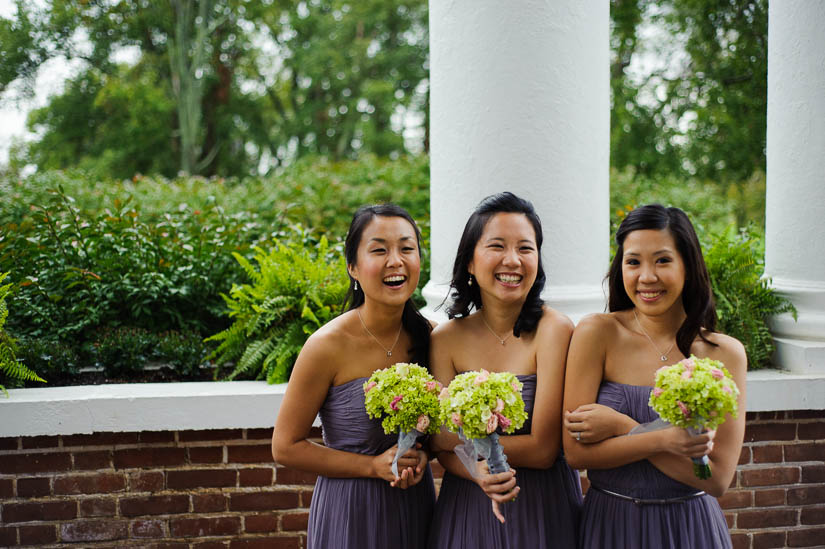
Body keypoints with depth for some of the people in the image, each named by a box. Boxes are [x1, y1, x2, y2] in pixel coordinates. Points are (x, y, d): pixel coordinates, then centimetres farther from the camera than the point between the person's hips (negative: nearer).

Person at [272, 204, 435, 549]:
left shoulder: (429, 336, -6)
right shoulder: (327, 346, -18)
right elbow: (286, 447, -12)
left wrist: (422, 455, -10)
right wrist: (375, 466, -17)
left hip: (416, 504, 4)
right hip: (350, 509, -4)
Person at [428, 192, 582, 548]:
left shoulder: (554, 330, -15)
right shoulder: (446, 339, -6)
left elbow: (542, 449, -17)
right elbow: (443, 451, -4)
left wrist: (457, 439, -13)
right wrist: (480, 474, -24)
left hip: (543, 507, -2)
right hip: (467, 507, 2)